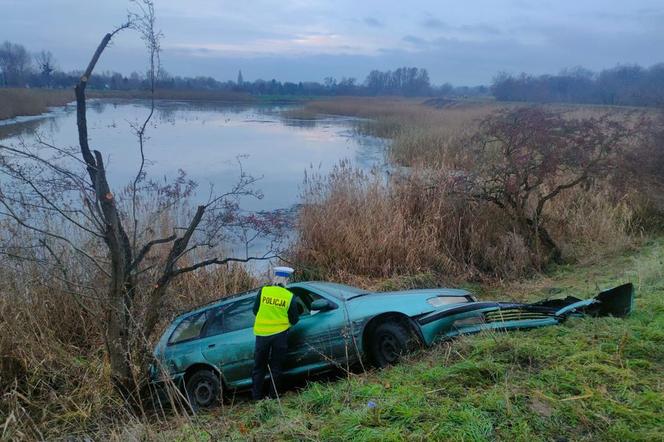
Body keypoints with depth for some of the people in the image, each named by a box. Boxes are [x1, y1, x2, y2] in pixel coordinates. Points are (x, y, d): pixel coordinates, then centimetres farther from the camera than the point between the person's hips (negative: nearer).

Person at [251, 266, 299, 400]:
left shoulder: (263, 291, -6)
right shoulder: (289, 296, -6)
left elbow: (255, 311, 4)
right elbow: (294, 320, 0)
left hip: (262, 334, 1)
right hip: (280, 334, -1)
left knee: (259, 367, 12)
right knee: (276, 368, 12)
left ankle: (256, 397, 14)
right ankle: (274, 396, 15)